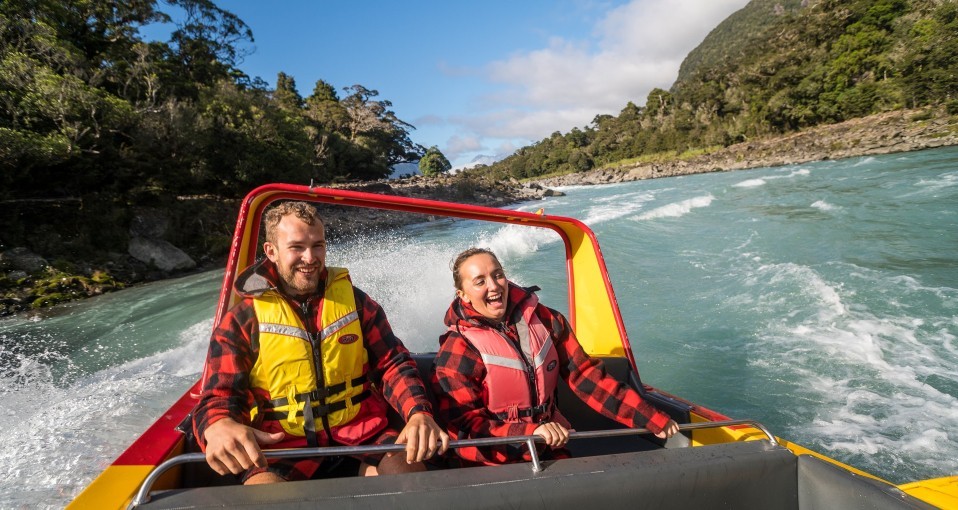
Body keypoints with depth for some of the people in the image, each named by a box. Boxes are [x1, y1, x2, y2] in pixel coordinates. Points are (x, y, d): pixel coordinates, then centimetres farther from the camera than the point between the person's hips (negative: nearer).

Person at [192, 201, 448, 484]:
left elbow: (393, 363, 1)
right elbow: (219, 397, -6)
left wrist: (419, 413, -21)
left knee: (409, 472, -24)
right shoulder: (241, 320, -1)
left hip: (361, 428, 2)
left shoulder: (354, 300, 5)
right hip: (282, 441, -2)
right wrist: (220, 427, -34)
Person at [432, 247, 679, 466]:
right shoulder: (456, 352, -12)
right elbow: (463, 425, -14)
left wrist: (650, 418, 1)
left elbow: (586, 376, 5)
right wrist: (530, 432, -28)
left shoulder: (545, 320, 2)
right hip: (492, 467, -4)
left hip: (551, 452, 4)